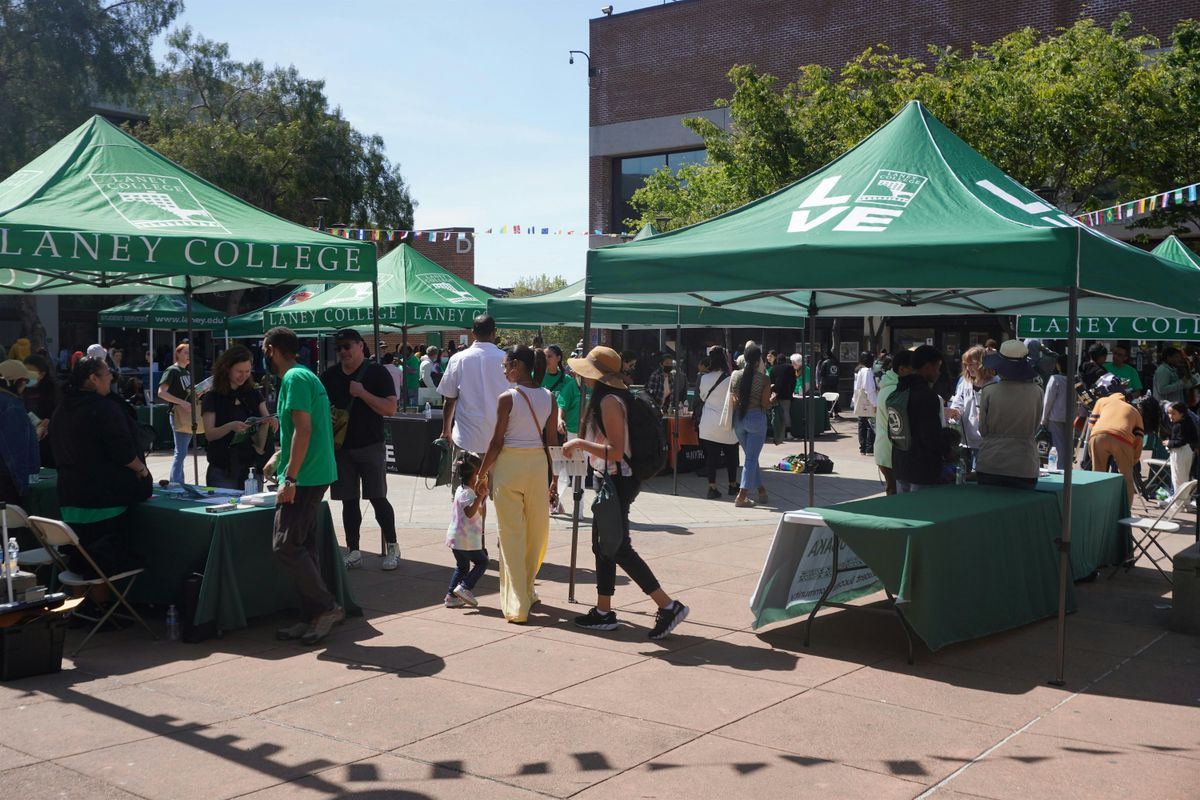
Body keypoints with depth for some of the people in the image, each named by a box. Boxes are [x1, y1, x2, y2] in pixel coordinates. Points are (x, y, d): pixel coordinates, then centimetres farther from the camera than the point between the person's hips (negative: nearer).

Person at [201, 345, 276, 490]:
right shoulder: (212, 398, -1)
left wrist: (269, 422, -19)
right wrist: (230, 427, -26)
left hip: (250, 467, 3)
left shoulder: (255, 395, 10)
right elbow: (209, 434, -8)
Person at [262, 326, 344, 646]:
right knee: (303, 547, 11)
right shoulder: (305, 376, 18)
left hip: (304, 477, -10)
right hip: (316, 476, 10)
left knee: (286, 547, -8)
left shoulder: (294, 379, -13)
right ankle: (311, 619, 15)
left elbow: (303, 430, -21)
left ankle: (327, 608, -3)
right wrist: (277, 458, 38)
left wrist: (290, 478, -22)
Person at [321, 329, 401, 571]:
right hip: (340, 447, 4)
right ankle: (353, 552, 15)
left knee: (378, 498, -2)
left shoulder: (377, 373, -4)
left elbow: (391, 408, -11)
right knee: (349, 501, 7)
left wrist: (362, 393, -18)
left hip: (370, 446, -4)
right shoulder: (329, 376, 9)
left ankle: (392, 548, 11)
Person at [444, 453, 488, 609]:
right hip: (466, 539, -10)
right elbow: (470, 512, -33)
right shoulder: (467, 492, -17)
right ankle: (465, 587, -5)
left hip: (455, 537, 10)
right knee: (481, 562, 3)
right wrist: (480, 496, -39)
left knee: (462, 566, 17)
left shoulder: (462, 489, 14)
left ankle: (451, 596, 15)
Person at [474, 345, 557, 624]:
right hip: (538, 464, 4)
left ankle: (516, 605, 3)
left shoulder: (507, 398, -11)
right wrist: (554, 476, 15)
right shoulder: (548, 397, 3)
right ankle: (526, 592, 30)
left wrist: (481, 474, 0)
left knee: (511, 534, 2)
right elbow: (552, 441, 5)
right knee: (535, 531, 16)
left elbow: (497, 442, -10)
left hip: (509, 464, -4)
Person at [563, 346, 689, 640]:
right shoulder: (605, 398, 12)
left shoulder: (610, 401, -19)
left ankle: (668, 606, -5)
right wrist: (582, 445, 18)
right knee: (603, 545, 14)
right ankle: (603, 611, 22)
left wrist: (580, 442, -20)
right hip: (610, 480, 11)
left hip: (617, 481, -11)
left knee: (618, 548, -8)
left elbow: (615, 451, -25)